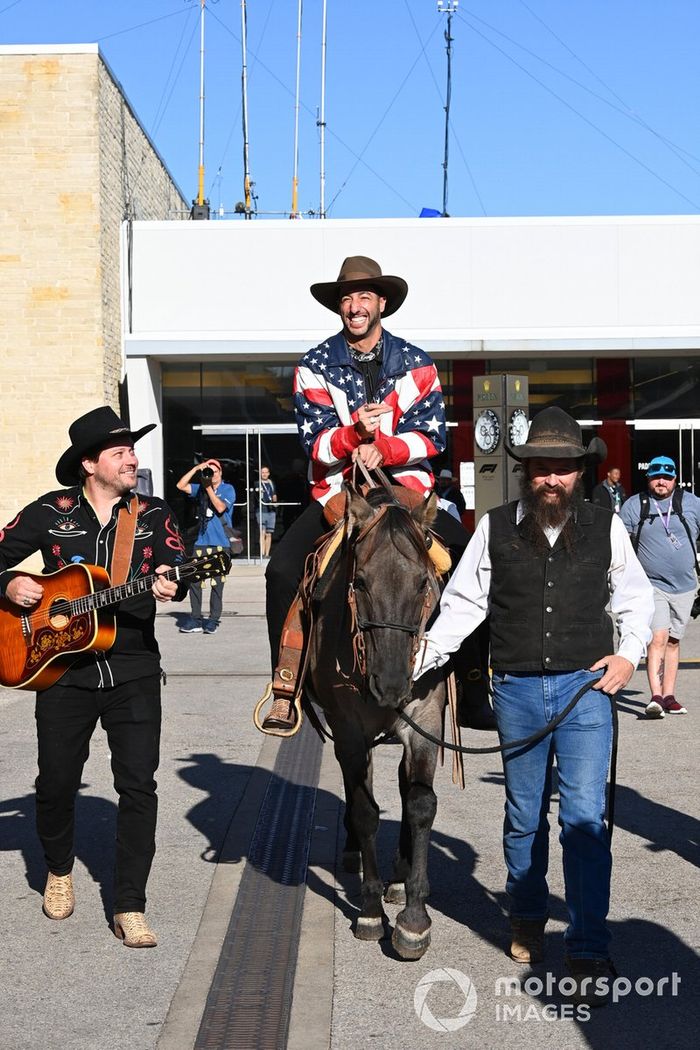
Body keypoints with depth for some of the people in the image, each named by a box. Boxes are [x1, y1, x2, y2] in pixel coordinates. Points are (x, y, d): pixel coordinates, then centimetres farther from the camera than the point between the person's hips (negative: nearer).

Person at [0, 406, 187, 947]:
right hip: (63, 672, 0)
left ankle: (130, 906, 2)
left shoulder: (154, 514, 4)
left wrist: (171, 583, -29)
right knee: (57, 782, 8)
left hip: (134, 673, 0)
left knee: (139, 785, -6)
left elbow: (178, 566, -7)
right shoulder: (51, 512, 2)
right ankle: (59, 870, 36)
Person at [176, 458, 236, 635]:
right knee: (194, 580, -1)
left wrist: (209, 488, -13)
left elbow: (220, 507, -14)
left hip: (220, 543, -4)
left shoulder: (228, 489, 1)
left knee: (216, 582, -1)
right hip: (201, 541, 4)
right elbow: (181, 486, 3)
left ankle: (213, 620, 5)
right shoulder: (201, 488, 13)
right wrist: (197, 468, -2)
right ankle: (196, 620, 6)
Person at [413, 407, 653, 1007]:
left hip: (586, 687, -1)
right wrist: (419, 659, -6)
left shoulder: (605, 527, 1)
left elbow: (635, 598, 12)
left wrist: (629, 653, -3)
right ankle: (527, 919, 37)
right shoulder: (495, 529, 1)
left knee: (585, 820, -5)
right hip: (517, 690, 1)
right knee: (525, 816, 15)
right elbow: (462, 605, 3)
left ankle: (589, 953, 2)